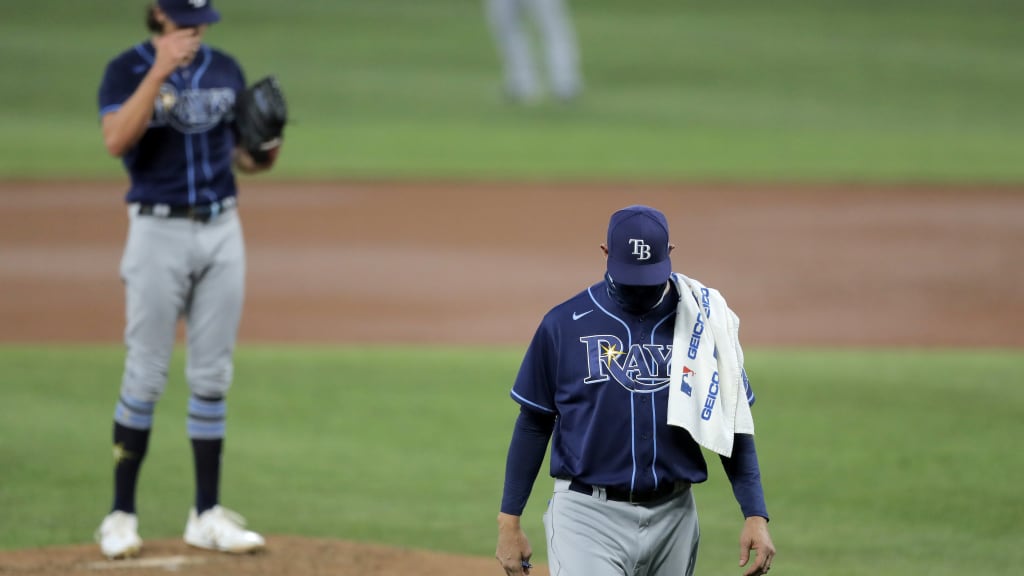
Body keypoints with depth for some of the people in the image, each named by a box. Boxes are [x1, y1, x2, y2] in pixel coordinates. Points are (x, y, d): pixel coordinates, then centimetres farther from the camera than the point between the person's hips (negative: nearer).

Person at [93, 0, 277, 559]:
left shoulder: (225, 69, 8)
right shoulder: (127, 70, -6)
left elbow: (242, 153, 13)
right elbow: (116, 140, -23)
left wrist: (265, 157, -10)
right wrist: (160, 72, -29)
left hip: (221, 230, 4)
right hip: (158, 232, -4)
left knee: (212, 377, 6)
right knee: (145, 376, -3)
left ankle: (207, 515, 11)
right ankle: (121, 514, 5)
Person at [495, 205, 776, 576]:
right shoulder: (564, 325, -2)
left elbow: (732, 429, 5)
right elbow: (533, 424, 6)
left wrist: (756, 516, -4)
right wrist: (509, 520, 4)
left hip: (673, 517, 3)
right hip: (588, 517, -2)